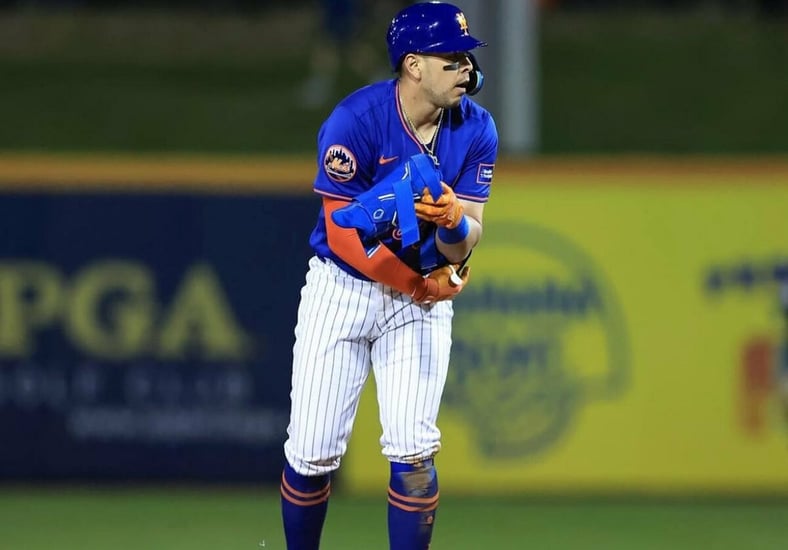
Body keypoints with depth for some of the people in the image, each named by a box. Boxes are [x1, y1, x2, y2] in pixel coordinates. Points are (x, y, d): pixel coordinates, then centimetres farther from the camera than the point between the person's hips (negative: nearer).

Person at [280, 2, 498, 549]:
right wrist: (420, 287, -18)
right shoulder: (356, 121, -20)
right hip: (342, 290, -3)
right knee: (312, 455, -2)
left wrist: (453, 222, -33)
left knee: (413, 452, -8)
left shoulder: (475, 130, -8)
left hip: (423, 300, 3)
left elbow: (467, 238, -9)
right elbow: (343, 235, -18)